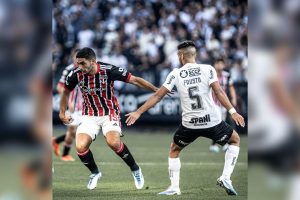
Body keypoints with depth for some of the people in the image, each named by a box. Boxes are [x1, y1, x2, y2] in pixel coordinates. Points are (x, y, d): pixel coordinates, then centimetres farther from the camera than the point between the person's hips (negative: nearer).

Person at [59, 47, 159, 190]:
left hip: (110, 113, -3)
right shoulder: (75, 75, -12)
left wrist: (158, 91, -10)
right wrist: (62, 113, 15)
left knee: (113, 142, -28)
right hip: (89, 116, 3)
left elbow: (134, 80, -12)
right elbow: (66, 92, 10)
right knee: (81, 147, -18)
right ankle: (95, 173, 13)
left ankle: (135, 169, -2)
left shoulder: (108, 70, -21)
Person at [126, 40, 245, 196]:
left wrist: (138, 113, 12)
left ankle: (174, 187, 15)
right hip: (212, 122, -1)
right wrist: (232, 111, -12)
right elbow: (218, 92, -13)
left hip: (189, 124, 1)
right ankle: (225, 178, 7)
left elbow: (157, 96, 5)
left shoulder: (175, 74, 4)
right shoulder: (208, 69, -1)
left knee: (174, 150, 28)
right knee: (235, 139, 24)